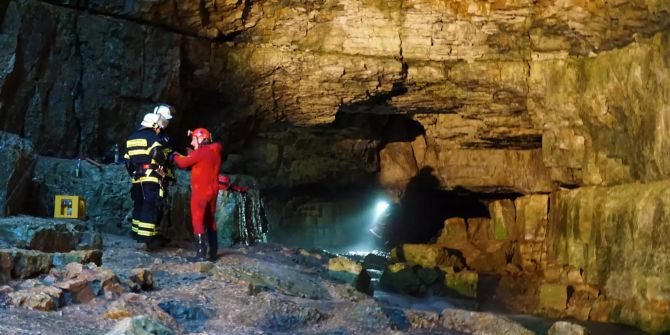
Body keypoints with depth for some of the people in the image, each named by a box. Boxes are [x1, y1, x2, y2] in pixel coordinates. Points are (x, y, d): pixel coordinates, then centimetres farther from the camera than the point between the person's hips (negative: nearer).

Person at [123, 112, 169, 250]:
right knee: (150, 207, -8)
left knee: (138, 206, 17)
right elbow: (158, 155, -22)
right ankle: (145, 239, -14)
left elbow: (128, 160, 20)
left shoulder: (131, 138, 18)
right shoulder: (152, 137, -7)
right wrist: (163, 161, -2)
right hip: (151, 178, -8)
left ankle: (138, 235, 24)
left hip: (137, 178, 8)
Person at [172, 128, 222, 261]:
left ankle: (200, 253, -14)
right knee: (210, 221, 14)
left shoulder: (200, 152, -13)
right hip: (212, 191, 8)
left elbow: (182, 163, -9)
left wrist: (175, 156, 10)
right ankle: (213, 252, 16)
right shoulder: (215, 152, 11)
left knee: (198, 221, -7)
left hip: (200, 191, -8)